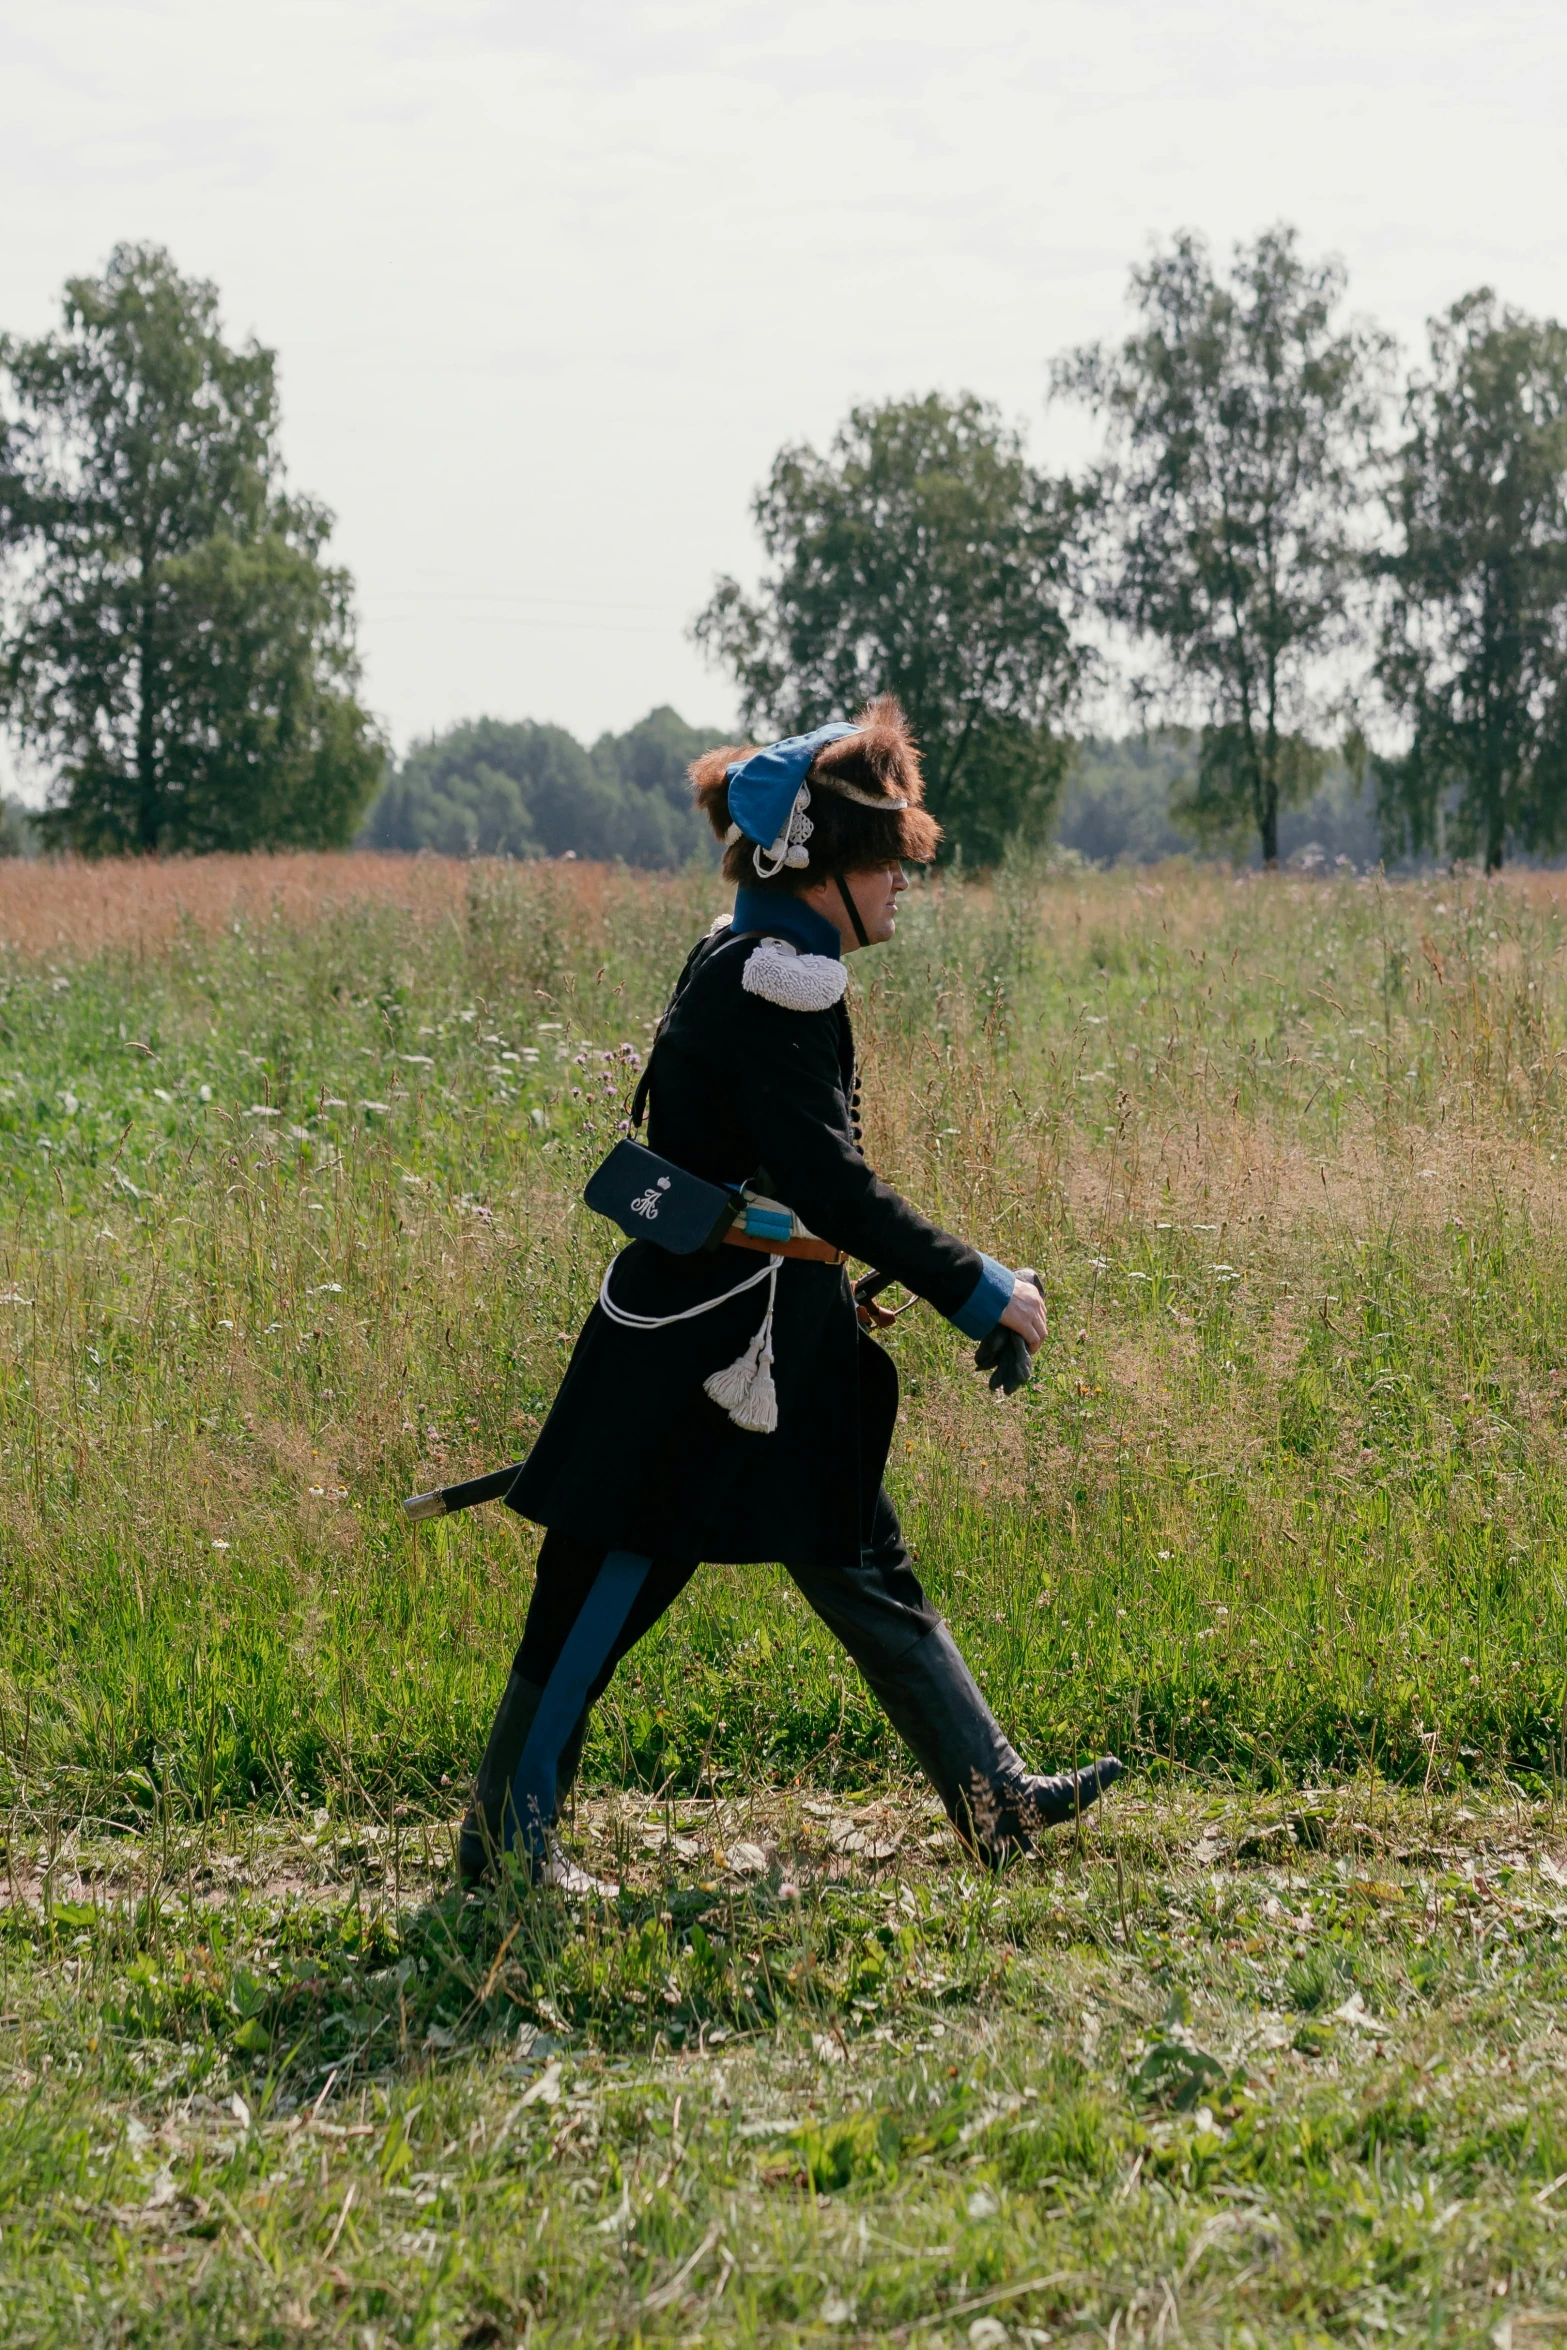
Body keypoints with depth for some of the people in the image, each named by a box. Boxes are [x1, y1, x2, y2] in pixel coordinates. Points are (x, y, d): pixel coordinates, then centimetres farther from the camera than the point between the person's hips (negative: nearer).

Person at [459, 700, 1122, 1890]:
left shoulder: (749, 966, 12)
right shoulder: (772, 984, -19)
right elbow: (830, 1184, -25)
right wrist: (976, 1287, -20)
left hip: (776, 1346, 11)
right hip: (702, 1348, -11)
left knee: (868, 1571, 13)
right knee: (614, 1582, -3)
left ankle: (998, 1801, 18)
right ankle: (507, 1831, 6)